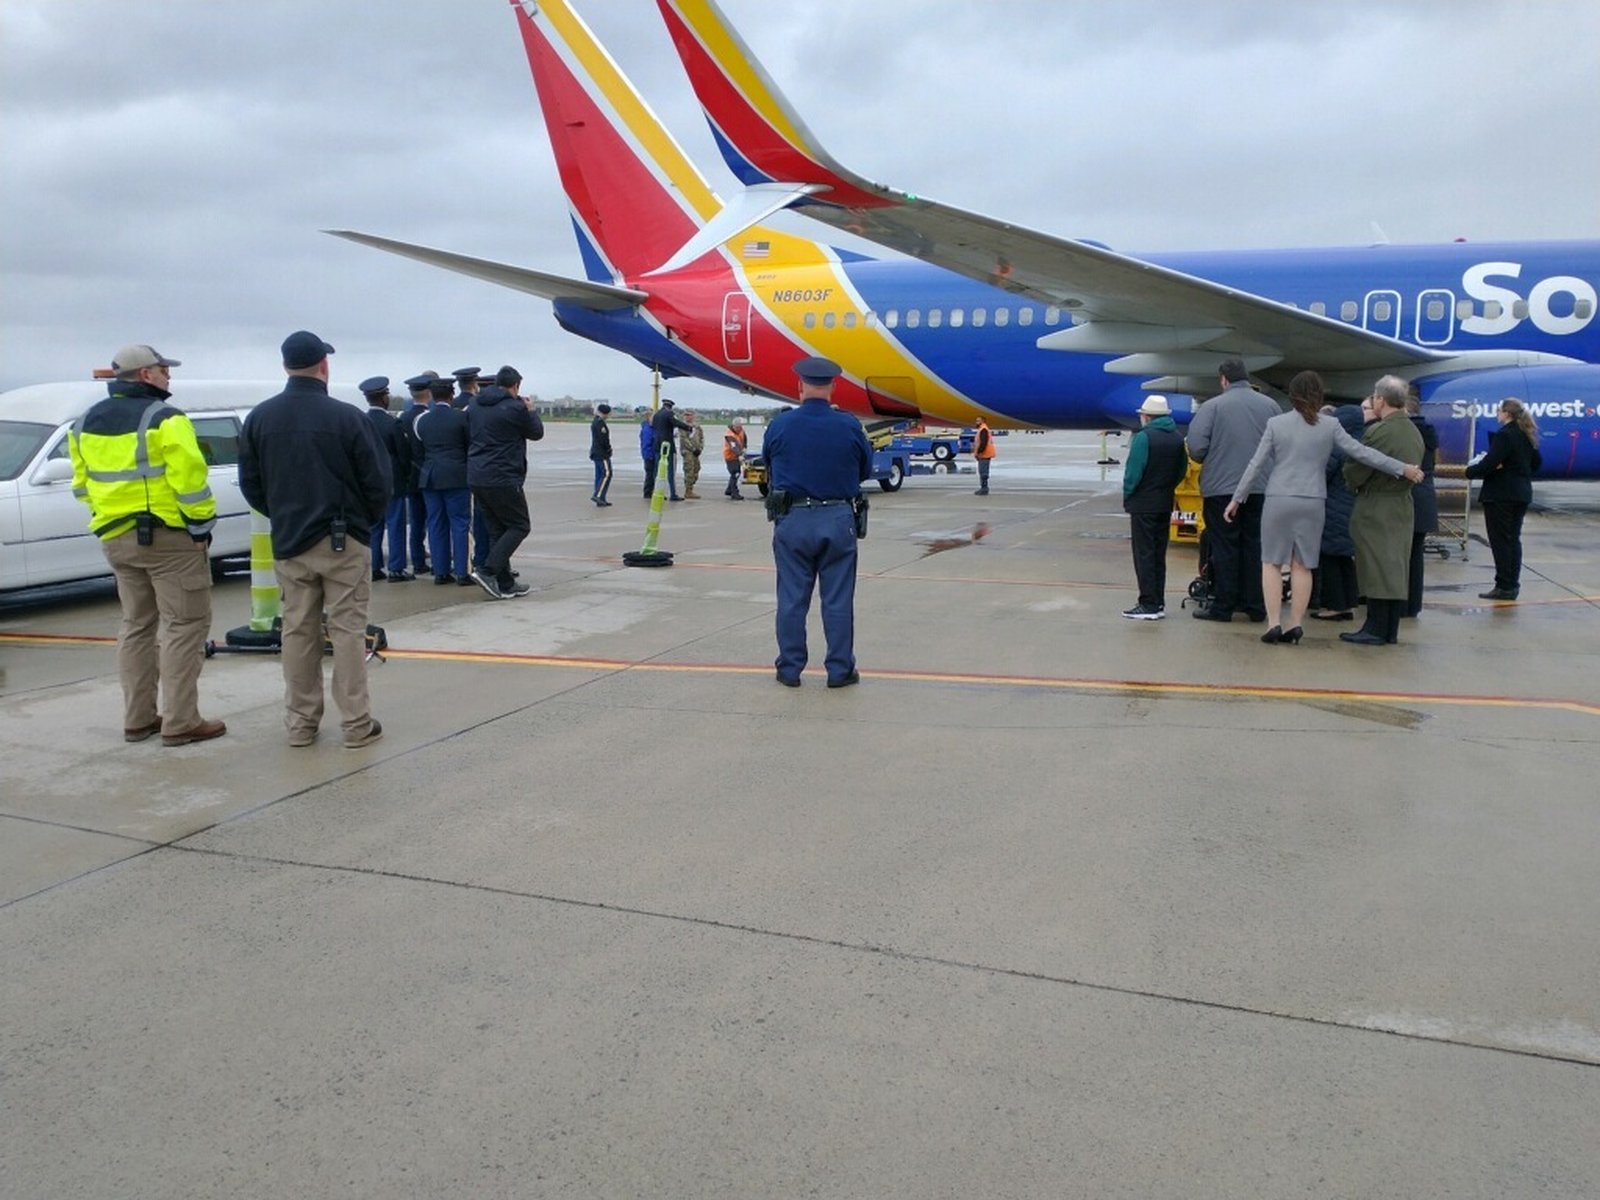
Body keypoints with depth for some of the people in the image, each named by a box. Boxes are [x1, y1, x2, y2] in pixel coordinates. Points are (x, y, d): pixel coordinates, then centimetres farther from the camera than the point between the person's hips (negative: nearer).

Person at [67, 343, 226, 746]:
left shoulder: (86, 423, 12)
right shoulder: (162, 418, -13)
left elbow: (82, 483, 14)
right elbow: (189, 477, -19)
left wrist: (107, 521, 18)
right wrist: (202, 525, -11)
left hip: (116, 538, 8)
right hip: (168, 535, -8)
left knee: (137, 625, 16)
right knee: (184, 625, -2)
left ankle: (138, 719, 19)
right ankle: (180, 723, -4)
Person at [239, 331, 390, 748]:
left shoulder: (259, 418, 1)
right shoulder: (346, 417, -12)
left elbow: (250, 484, 7)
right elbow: (378, 481, -9)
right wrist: (367, 521, 9)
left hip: (287, 542, 4)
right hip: (342, 540, -4)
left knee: (297, 631, 11)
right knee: (348, 631, 1)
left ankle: (300, 722, 17)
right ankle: (356, 724, 4)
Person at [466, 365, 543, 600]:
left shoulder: (474, 405, 12)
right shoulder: (515, 408, -11)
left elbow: (468, 437, 19)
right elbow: (536, 432, 2)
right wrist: (530, 411, 17)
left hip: (476, 477, 8)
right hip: (503, 478, -8)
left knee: (497, 529, 13)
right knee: (519, 526, 3)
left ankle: (505, 584, 13)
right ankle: (488, 571, -12)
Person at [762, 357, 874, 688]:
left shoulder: (780, 425, -6)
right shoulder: (849, 426, -6)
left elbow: (769, 468, 8)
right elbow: (865, 471, 6)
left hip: (792, 520, 0)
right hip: (838, 520, 0)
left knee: (792, 599, 9)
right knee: (838, 601, 7)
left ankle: (790, 669, 16)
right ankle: (840, 670, 12)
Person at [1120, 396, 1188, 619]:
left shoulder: (1143, 437, -15)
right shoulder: (1178, 438, 7)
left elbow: (1133, 472, -17)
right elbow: (1182, 471, 10)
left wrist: (1127, 497, -3)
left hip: (1143, 505, -7)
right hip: (1165, 504, 7)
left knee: (1144, 555, -3)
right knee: (1159, 555, 13)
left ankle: (1149, 605, -4)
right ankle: (1158, 603, 17)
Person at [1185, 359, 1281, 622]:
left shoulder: (1212, 406, -7)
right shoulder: (1271, 406, 4)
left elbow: (1196, 447, -13)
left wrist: (1209, 462, 8)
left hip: (1221, 487, -3)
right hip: (1261, 489, 3)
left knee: (1224, 548, 3)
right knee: (1255, 546, 10)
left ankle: (1222, 605, 5)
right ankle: (1256, 605, 14)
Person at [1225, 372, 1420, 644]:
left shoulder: (1276, 423, -2)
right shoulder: (1330, 426, 1)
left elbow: (1256, 464, -1)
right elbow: (1362, 452, -1)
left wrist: (1237, 498, 6)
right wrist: (1402, 469, 6)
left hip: (1279, 501, -1)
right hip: (1313, 503, 2)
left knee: (1272, 562, 5)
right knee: (1302, 565, 8)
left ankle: (1274, 623, -2)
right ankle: (1295, 625, 9)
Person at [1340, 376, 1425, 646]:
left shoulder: (1378, 431, -17)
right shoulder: (1414, 432, 9)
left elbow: (1355, 471, -13)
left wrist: (1351, 485, 7)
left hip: (1375, 509, -8)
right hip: (1403, 506, 8)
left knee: (1376, 568, -3)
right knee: (1396, 568, 10)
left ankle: (1376, 629, -1)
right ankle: (1390, 630, 15)